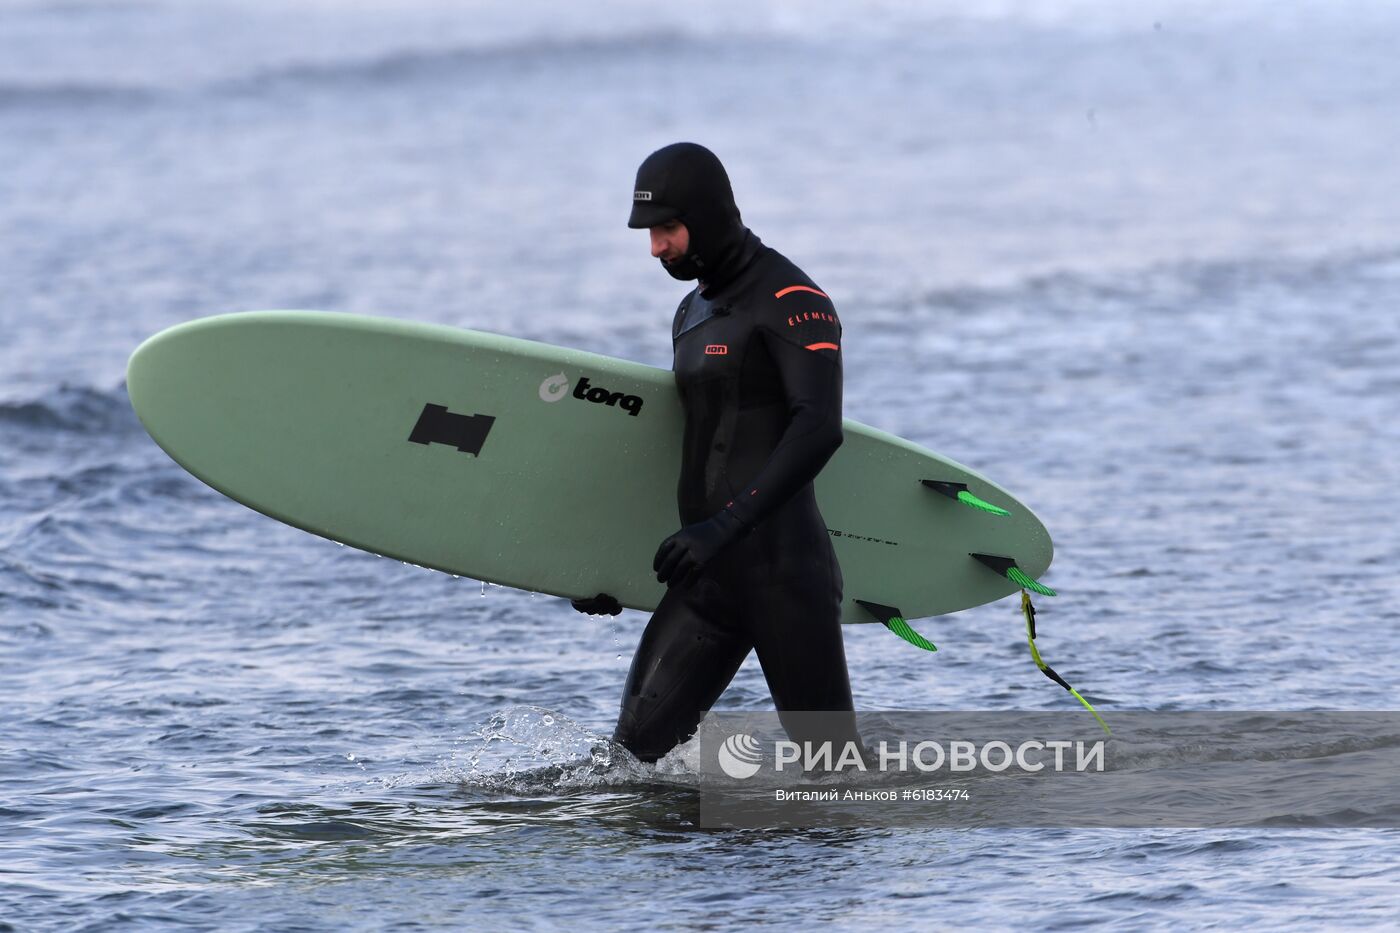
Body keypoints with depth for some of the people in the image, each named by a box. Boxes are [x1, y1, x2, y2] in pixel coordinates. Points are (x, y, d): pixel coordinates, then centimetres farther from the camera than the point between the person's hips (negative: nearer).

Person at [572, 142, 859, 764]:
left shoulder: (789, 301, -8)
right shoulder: (693, 314, 21)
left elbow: (818, 430, -21)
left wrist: (726, 525, -28)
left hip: (783, 570, -8)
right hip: (709, 575, 8)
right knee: (636, 745, -2)